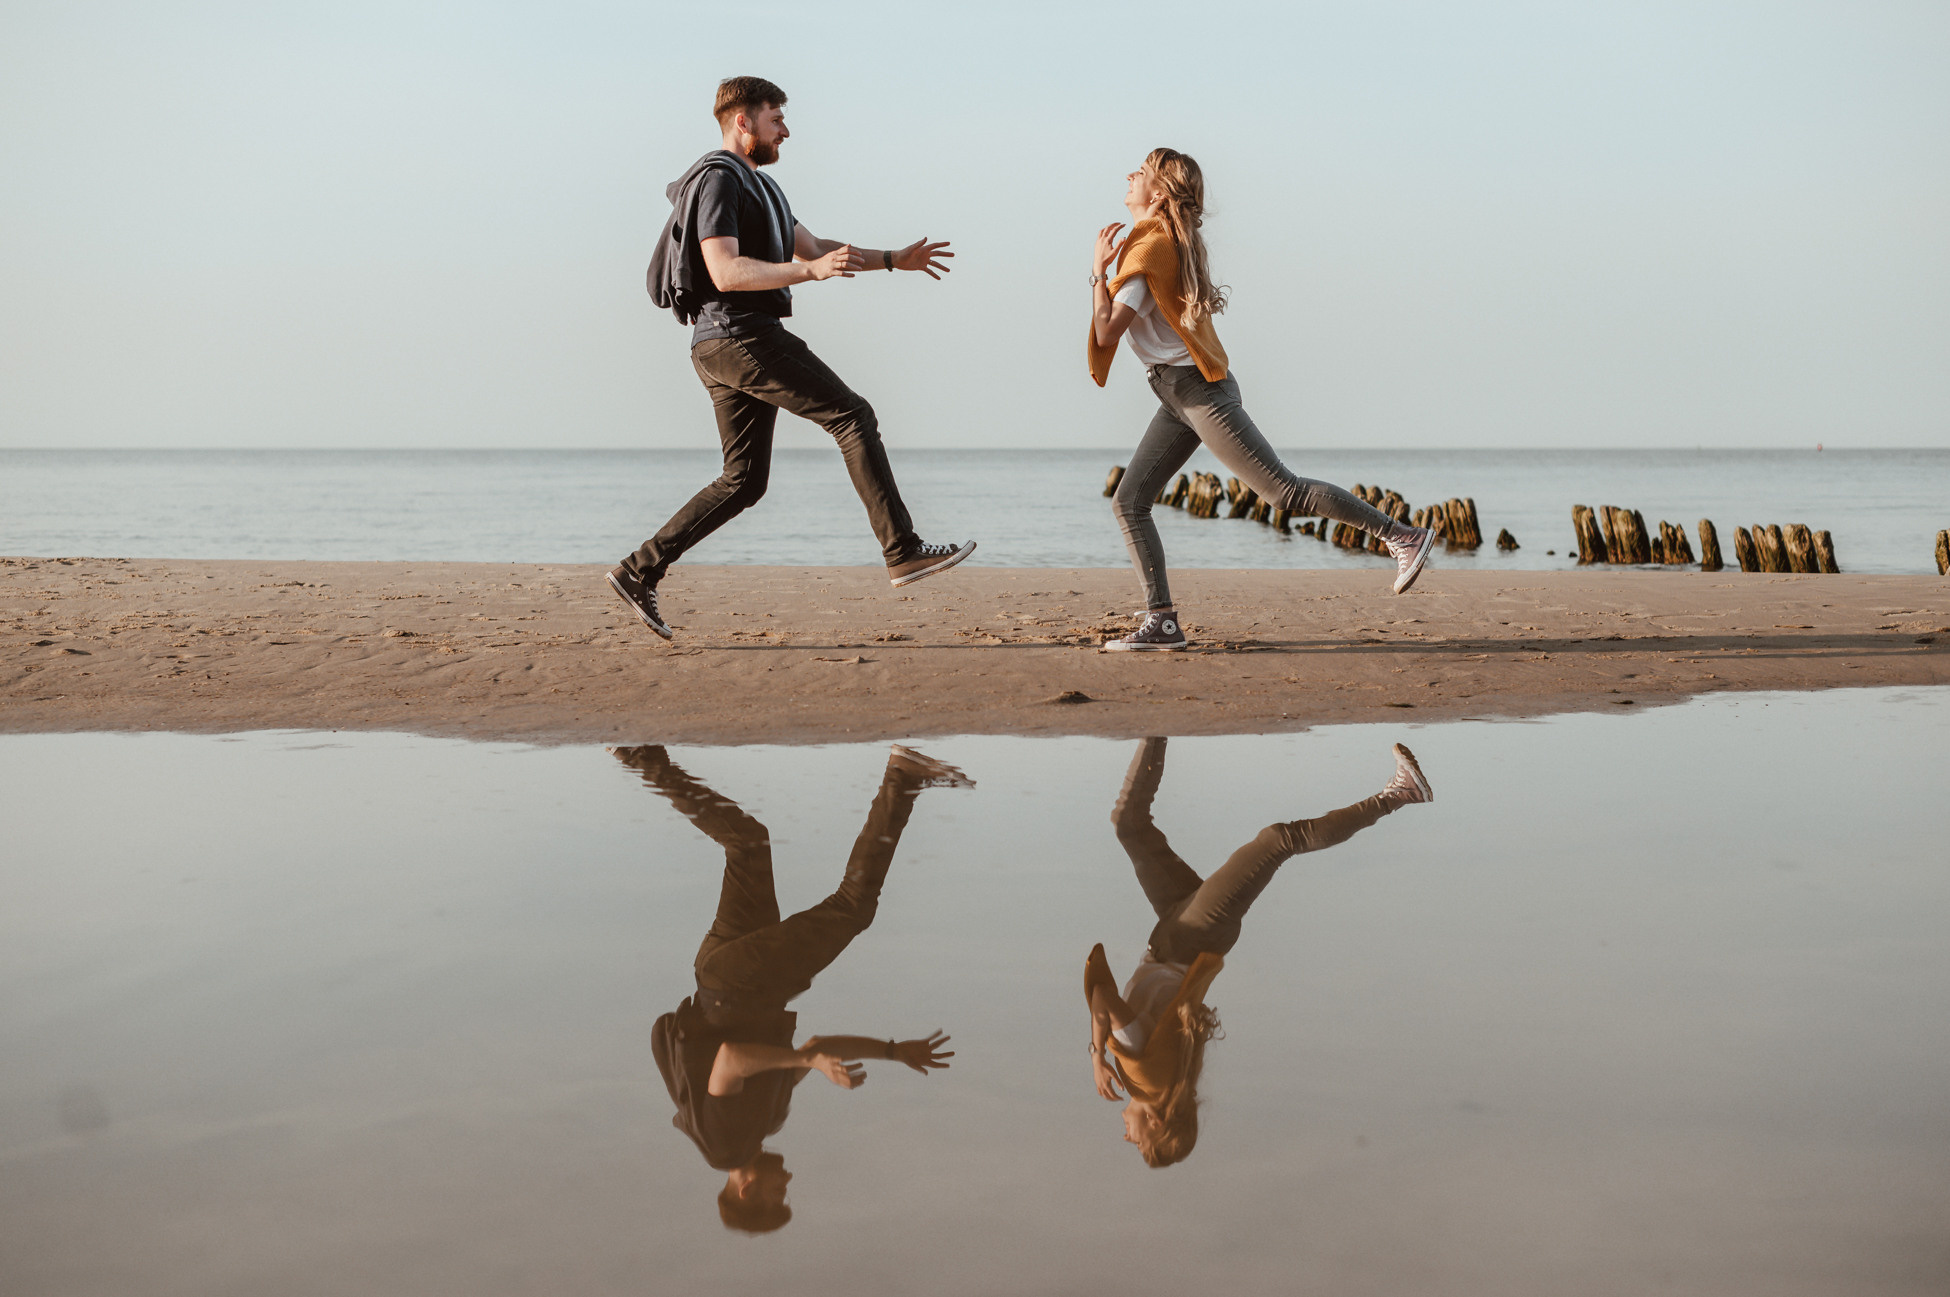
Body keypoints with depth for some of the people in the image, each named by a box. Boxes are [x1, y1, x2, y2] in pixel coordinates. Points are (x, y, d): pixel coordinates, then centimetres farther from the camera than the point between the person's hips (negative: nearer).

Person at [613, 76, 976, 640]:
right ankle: (903, 552, -14)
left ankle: (639, 571, 8)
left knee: (744, 482, 9)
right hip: (738, 335, -11)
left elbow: (812, 246, 29)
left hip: (726, 347, 11)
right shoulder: (717, 180, -8)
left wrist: (894, 259, 22)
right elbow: (726, 271, -21)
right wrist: (812, 270, -31)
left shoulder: (756, 185, 25)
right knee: (852, 416, -12)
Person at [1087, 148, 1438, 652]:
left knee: (1282, 488, -9)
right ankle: (1161, 621, 2)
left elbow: (1107, 333, -21)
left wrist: (1099, 269, -10)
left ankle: (1403, 535, -3)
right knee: (1129, 501, 4)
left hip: (1197, 390, -10)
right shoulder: (1172, 239, 13)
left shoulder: (1147, 249, -16)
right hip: (1180, 395, 10)